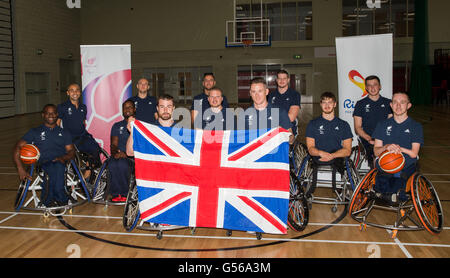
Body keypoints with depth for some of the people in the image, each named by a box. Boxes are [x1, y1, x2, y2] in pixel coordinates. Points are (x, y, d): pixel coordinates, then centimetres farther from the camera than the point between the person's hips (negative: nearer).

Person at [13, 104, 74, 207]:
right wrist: (20, 168, -7)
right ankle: (61, 199, -28)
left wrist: (63, 158, -12)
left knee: (58, 166, -38)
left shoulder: (64, 133, 25)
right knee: (52, 169, -38)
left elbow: (71, 151, 14)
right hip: (44, 163, -1)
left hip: (61, 163, 1)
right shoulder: (35, 132, 19)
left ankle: (49, 200, -28)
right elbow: (17, 147, 10)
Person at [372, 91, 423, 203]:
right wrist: (386, 147, -14)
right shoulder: (383, 125, 16)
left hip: (406, 166, 0)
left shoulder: (416, 126, 11)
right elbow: (376, 151, 8)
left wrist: (400, 148, -14)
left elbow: (414, 153, 3)